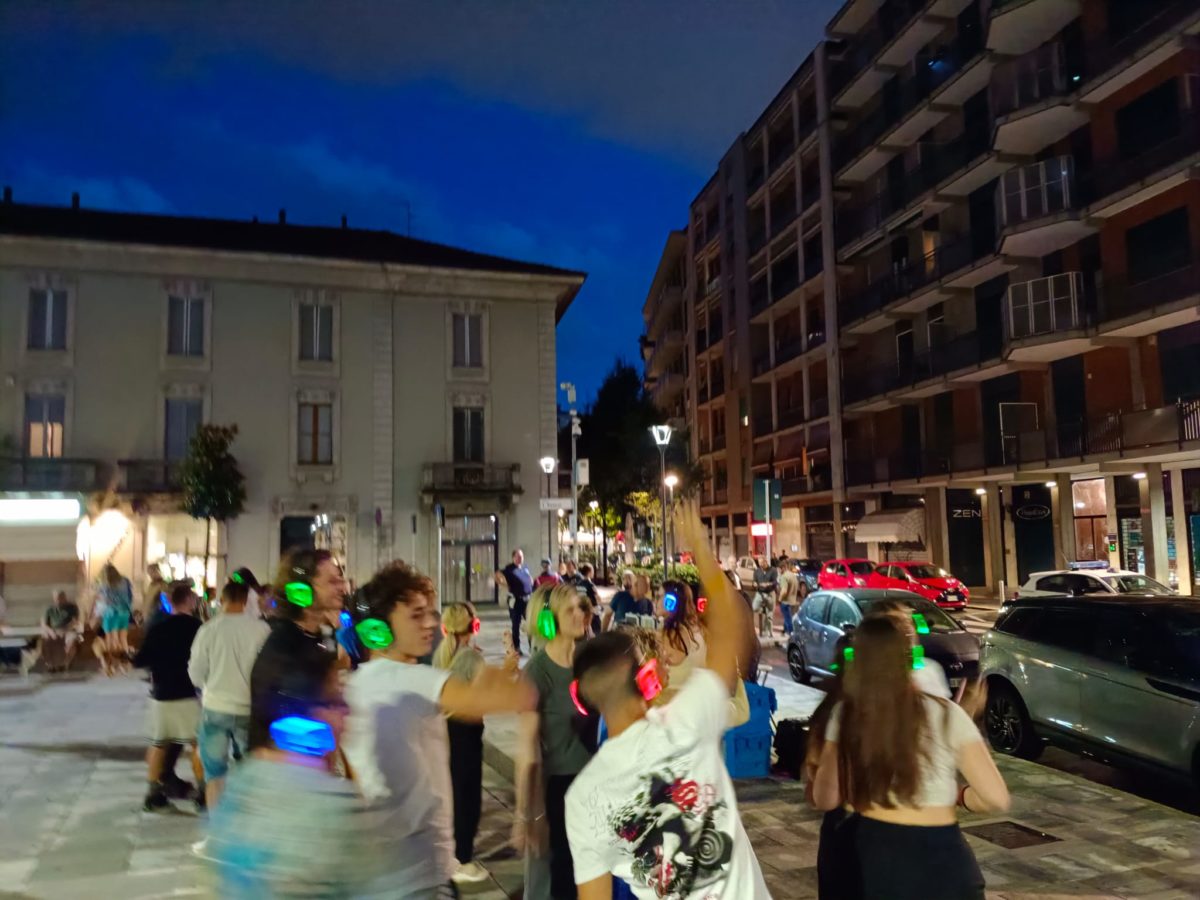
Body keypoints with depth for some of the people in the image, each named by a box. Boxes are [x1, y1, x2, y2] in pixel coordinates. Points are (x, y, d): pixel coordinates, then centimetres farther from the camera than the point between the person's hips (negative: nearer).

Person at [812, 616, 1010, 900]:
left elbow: (825, 799, -1)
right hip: (940, 859, -2)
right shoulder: (945, 715, -12)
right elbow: (996, 798, -13)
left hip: (874, 856, 2)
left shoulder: (845, 716, -5)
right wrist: (957, 797, 6)